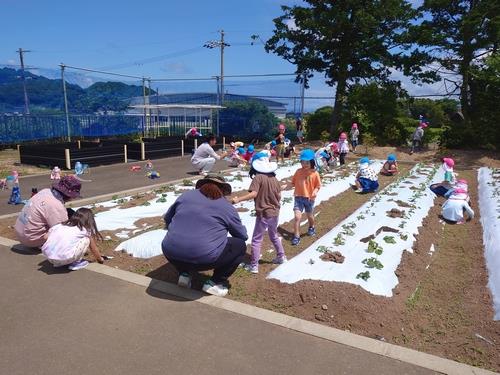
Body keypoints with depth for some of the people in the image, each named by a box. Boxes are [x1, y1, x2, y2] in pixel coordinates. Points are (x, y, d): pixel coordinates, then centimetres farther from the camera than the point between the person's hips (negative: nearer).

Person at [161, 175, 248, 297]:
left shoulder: (186, 195, 16)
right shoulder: (227, 207, 8)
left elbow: (167, 219, 28)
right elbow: (243, 236, 18)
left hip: (170, 253, 5)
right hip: (204, 258, -4)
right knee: (240, 245, 17)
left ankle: (184, 273, 21)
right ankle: (215, 283, 13)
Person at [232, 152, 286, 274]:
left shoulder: (258, 177, -15)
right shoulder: (274, 177, 5)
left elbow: (253, 194, -27)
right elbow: (279, 195, 8)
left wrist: (238, 199, -26)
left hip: (263, 213, -7)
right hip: (275, 212, 7)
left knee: (256, 240, 1)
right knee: (274, 235, 27)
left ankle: (254, 265, 3)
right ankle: (281, 256, 36)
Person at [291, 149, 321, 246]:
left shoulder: (315, 173, -10)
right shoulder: (298, 171, -4)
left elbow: (318, 186, -4)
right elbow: (293, 182, 10)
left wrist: (315, 191, -21)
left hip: (309, 198, 0)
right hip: (298, 197, 1)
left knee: (309, 216, 20)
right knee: (297, 217, -9)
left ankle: (311, 228, 51)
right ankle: (296, 236, 0)